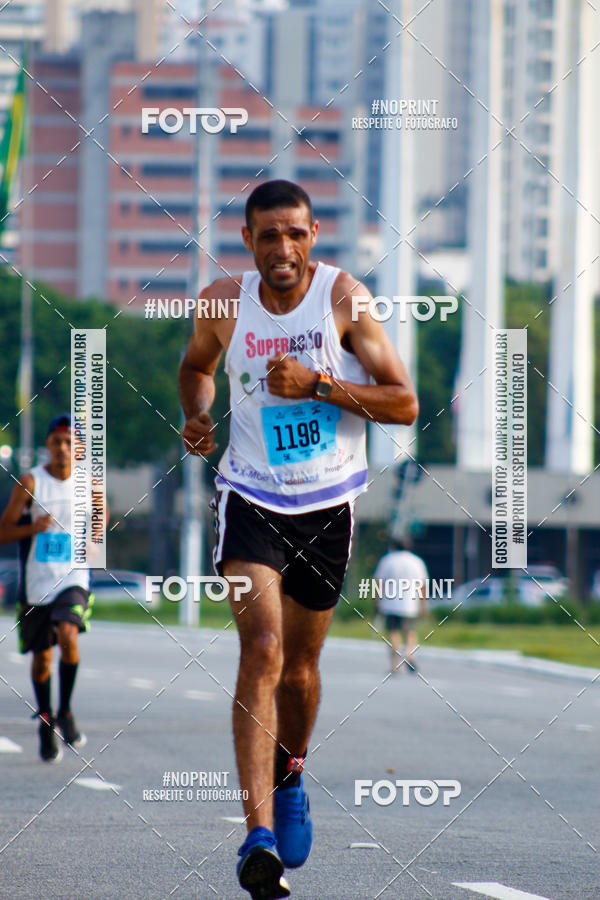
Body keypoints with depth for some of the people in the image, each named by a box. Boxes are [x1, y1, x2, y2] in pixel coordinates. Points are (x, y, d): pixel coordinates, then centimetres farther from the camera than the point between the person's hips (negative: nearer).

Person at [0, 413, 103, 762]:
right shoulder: (30, 482, -5)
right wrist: (32, 528, -25)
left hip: (73, 579, 0)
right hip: (37, 584, 0)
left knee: (68, 635, -25)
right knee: (42, 656, 9)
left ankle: (65, 712, -9)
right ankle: (46, 724, 29)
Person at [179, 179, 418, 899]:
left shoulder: (344, 297, -9)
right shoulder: (224, 302, -3)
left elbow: (404, 404, -10)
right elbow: (197, 365, 20)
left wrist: (318, 383, -22)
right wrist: (196, 414, -1)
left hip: (327, 505, 1)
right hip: (249, 496, -1)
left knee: (299, 665, 15)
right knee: (262, 652, -20)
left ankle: (289, 775, 48)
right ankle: (259, 835, -28)